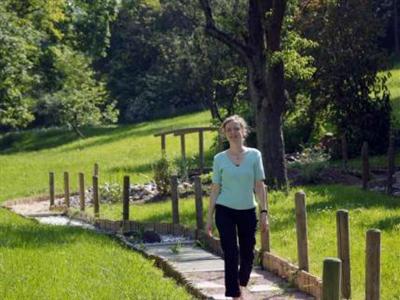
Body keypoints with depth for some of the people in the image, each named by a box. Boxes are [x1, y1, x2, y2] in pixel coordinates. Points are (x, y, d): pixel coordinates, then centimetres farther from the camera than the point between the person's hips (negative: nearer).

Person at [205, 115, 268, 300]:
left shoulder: (254, 155, 0)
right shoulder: (220, 159, -1)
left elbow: (259, 186, 1)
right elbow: (215, 189, 2)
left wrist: (264, 212, -4)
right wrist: (209, 217, 1)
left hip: (248, 211, 2)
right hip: (225, 212, -1)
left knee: (247, 255, 10)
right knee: (231, 255, -6)